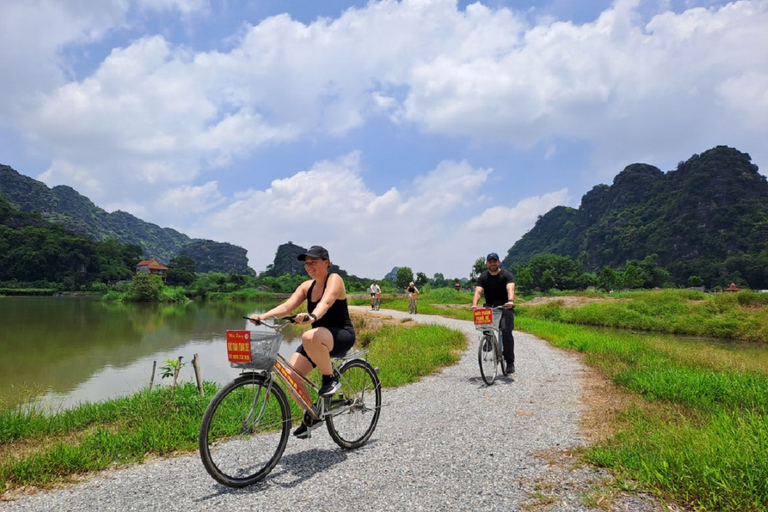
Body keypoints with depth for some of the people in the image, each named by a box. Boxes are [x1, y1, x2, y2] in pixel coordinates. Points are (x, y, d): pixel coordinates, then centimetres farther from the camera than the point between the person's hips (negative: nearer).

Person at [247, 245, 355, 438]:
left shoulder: (334, 279, -11)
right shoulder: (307, 286, 9)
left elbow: (326, 302, -32)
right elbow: (286, 306, -4)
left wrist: (311, 316, -53)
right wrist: (263, 316, -21)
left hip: (342, 335, -7)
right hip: (319, 338, 7)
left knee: (309, 338, -39)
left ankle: (331, 378, -15)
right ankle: (311, 415, 9)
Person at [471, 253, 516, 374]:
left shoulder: (507, 275, -4)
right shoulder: (483, 277, 3)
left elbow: (510, 289, -23)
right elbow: (478, 291, -12)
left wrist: (510, 301, -44)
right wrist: (474, 304, -33)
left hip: (505, 307, -2)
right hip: (490, 306, 2)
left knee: (506, 330, -21)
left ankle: (510, 362, -10)